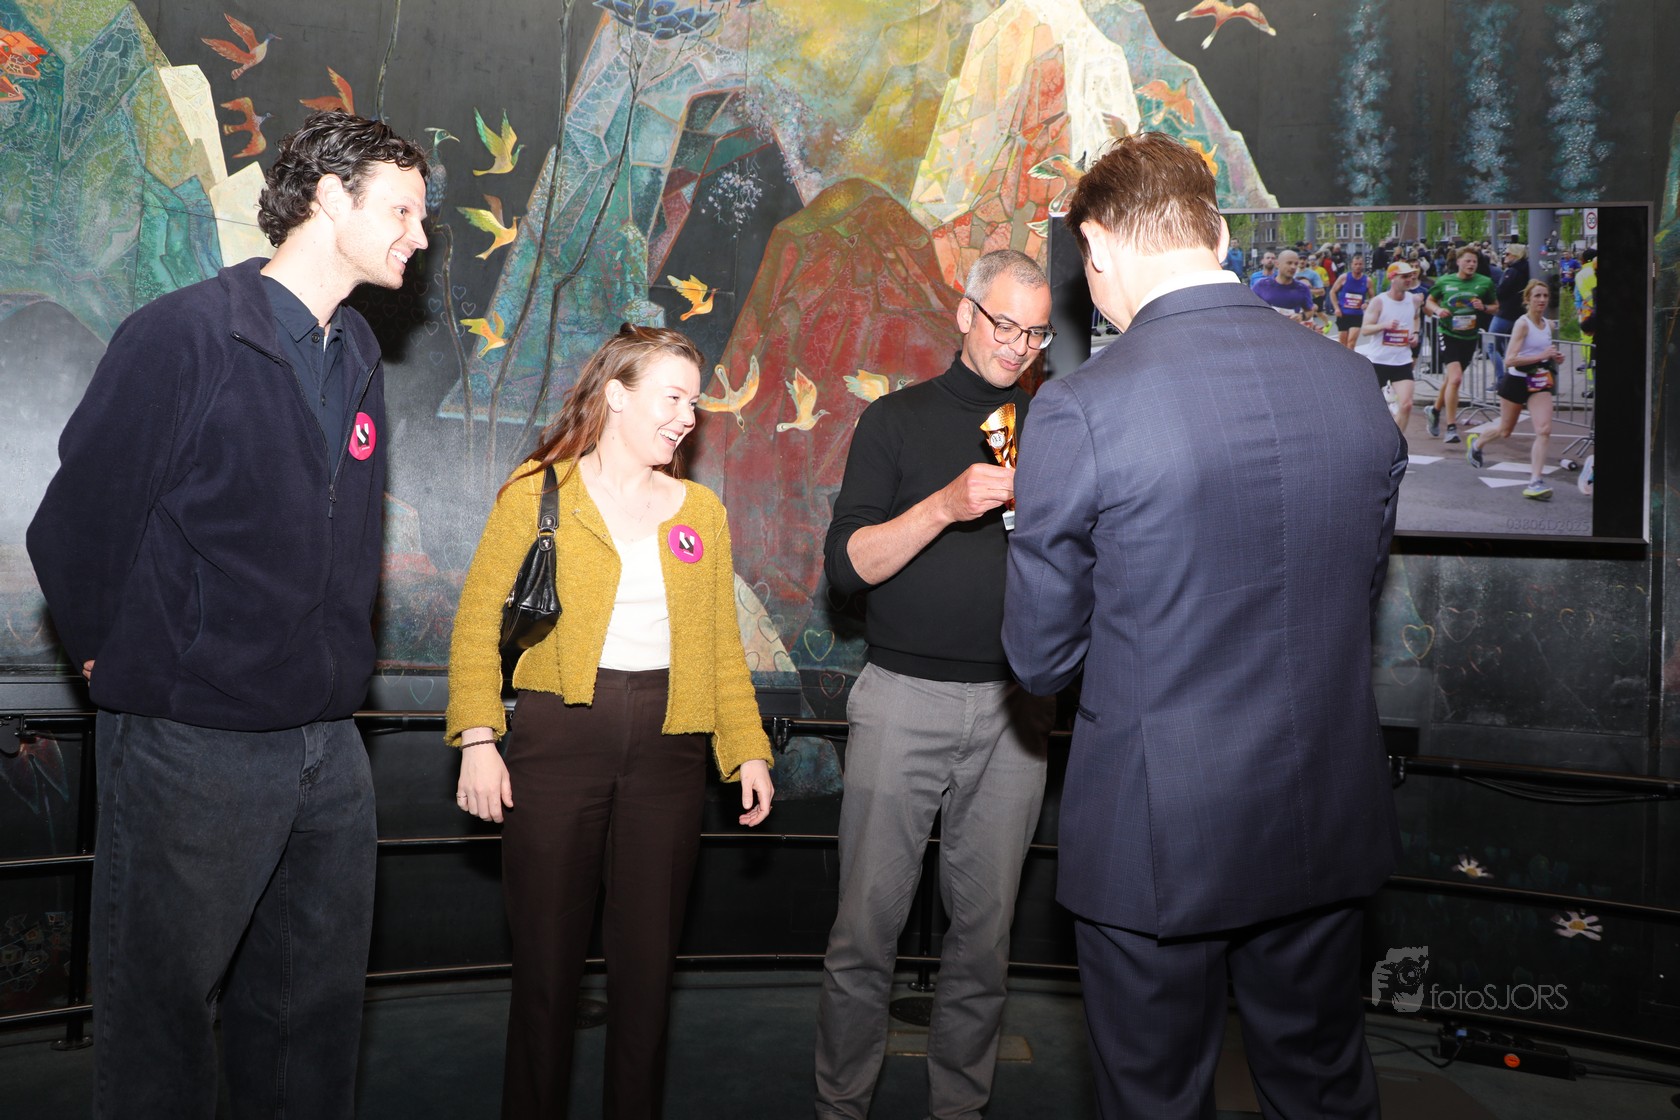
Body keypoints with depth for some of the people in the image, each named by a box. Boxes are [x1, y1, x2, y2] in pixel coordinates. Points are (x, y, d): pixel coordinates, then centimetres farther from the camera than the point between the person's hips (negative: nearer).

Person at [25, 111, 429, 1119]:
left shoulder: (358, 359, 9)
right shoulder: (183, 336, -13)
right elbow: (76, 524, -10)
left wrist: (341, 670, 10)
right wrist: (123, 661, 1)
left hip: (330, 750, 7)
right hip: (193, 743, -6)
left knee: (316, 1016, 18)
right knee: (163, 1010, 12)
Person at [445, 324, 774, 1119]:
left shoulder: (701, 511, 12)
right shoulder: (537, 494, 1)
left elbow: (722, 645, 11)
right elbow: (479, 621, -1)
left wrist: (748, 750, 5)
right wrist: (477, 739, -11)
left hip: (668, 751, 3)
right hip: (559, 738, -3)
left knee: (648, 964, 9)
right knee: (547, 960, 5)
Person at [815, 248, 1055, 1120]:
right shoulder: (897, 419, 6)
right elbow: (847, 564, -5)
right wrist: (945, 504, -18)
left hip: (1012, 707, 2)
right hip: (904, 696, -2)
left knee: (985, 933, 8)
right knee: (866, 926, 1)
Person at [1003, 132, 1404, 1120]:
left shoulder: (1079, 413, -19)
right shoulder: (1355, 383, -2)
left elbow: (1042, 656, -9)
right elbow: (1363, 592, 10)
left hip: (1157, 835, -5)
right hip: (1330, 823, 5)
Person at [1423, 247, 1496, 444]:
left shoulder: (1485, 283, 1)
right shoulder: (1444, 281, -1)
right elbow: (1429, 300, 13)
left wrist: (1484, 307, -12)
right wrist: (1437, 309, -8)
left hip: (1470, 337, 3)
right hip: (1448, 334, -3)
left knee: (1450, 378, 17)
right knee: (1455, 378, -20)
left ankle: (1435, 410, 44)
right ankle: (1451, 428, -16)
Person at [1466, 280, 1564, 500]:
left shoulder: (1548, 324, 6)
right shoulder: (1522, 324, -15)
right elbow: (1509, 360, -24)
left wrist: (1554, 357, 3)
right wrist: (1541, 356, -29)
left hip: (1539, 382, 5)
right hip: (1517, 380, -5)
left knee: (1544, 430, -12)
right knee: (1505, 429, 14)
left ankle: (1535, 481, -11)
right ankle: (1476, 441, 47)